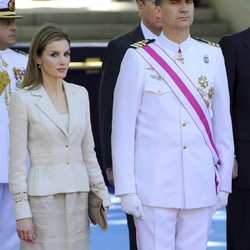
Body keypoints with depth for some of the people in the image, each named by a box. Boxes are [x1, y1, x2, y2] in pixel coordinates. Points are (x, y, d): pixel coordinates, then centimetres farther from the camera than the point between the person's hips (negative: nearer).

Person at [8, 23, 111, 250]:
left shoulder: (80, 94, 9)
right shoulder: (23, 99, -5)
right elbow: (17, 161, -5)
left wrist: (101, 193, 11)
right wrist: (22, 212, -9)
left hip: (79, 195, 4)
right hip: (43, 196, -4)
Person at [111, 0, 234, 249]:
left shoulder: (212, 55, 6)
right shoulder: (138, 57, -4)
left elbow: (223, 123, 10)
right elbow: (122, 129, -3)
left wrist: (224, 182, 8)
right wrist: (126, 190, -7)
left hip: (200, 185, 3)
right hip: (154, 187, -3)